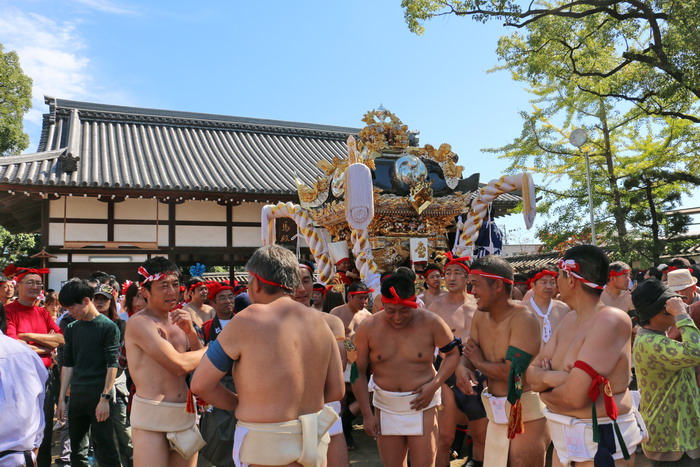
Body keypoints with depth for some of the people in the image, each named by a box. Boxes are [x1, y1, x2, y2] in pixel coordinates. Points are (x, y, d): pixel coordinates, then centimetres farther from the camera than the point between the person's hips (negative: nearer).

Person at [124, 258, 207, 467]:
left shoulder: (178, 319, 10)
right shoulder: (139, 322, -11)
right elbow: (179, 365, -20)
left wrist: (190, 331, -6)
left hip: (186, 414, 6)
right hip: (151, 417, -6)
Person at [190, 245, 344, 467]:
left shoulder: (247, 321, -13)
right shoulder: (319, 321, 0)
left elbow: (200, 384, -8)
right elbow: (336, 390, 3)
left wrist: (240, 404, 4)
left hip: (266, 447, -5)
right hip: (314, 442, 5)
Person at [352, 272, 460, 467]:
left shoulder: (430, 322, -12)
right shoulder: (368, 327, -9)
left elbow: (453, 352, 1)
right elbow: (359, 372, -2)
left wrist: (434, 385, -12)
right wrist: (367, 415, -3)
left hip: (422, 404, -2)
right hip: (385, 407, 2)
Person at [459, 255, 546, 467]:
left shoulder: (523, 319, -21)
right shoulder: (480, 316, 2)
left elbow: (511, 371, -27)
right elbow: (469, 353, 10)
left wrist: (479, 362, -10)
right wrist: (462, 367, -14)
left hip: (525, 412, -7)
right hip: (497, 412, 7)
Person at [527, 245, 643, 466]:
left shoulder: (611, 320, -21)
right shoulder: (570, 319, 5)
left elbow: (574, 397, -27)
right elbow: (532, 373, 0)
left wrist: (544, 390, -7)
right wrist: (553, 377, -20)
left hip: (601, 441, -7)